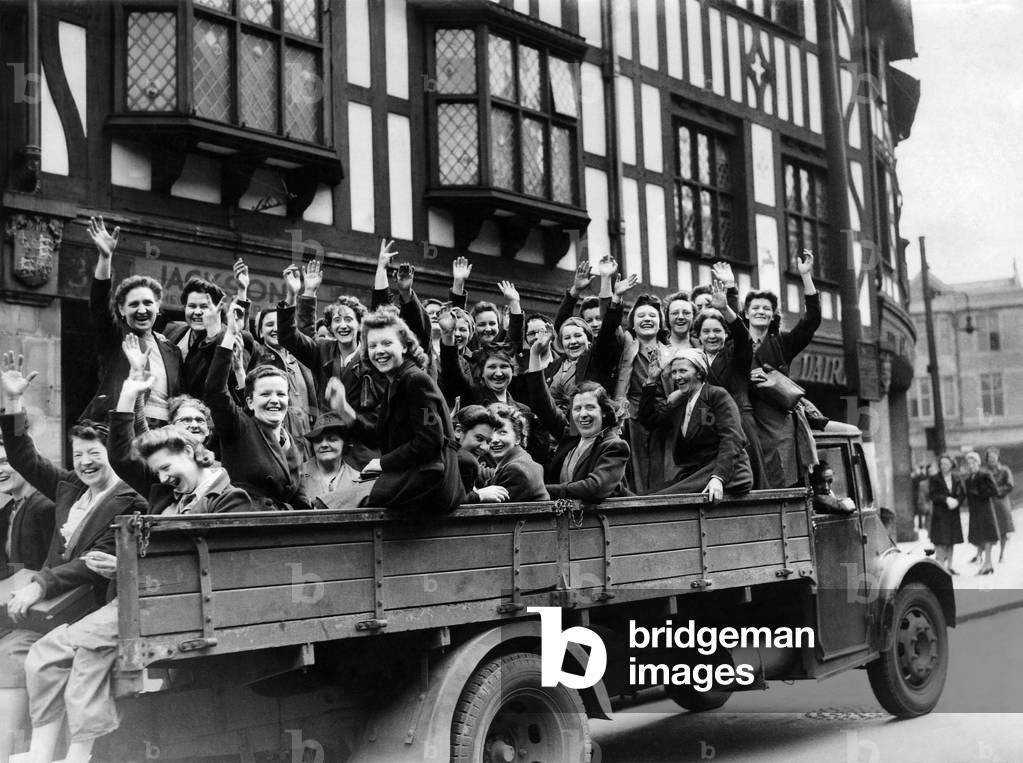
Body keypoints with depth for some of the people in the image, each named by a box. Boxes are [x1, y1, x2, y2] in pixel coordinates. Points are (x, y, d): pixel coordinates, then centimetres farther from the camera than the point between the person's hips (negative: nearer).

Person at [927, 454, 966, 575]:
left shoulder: (956, 479, 10)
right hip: (939, 513, -4)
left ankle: (949, 566, 16)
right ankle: (939, 566, -9)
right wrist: (946, 499, -20)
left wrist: (957, 501, -14)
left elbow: (962, 494, 6)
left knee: (951, 542, 8)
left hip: (953, 514, 4)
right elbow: (931, 495, -9)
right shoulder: (934, 479, -2)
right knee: (940, 542, -9)